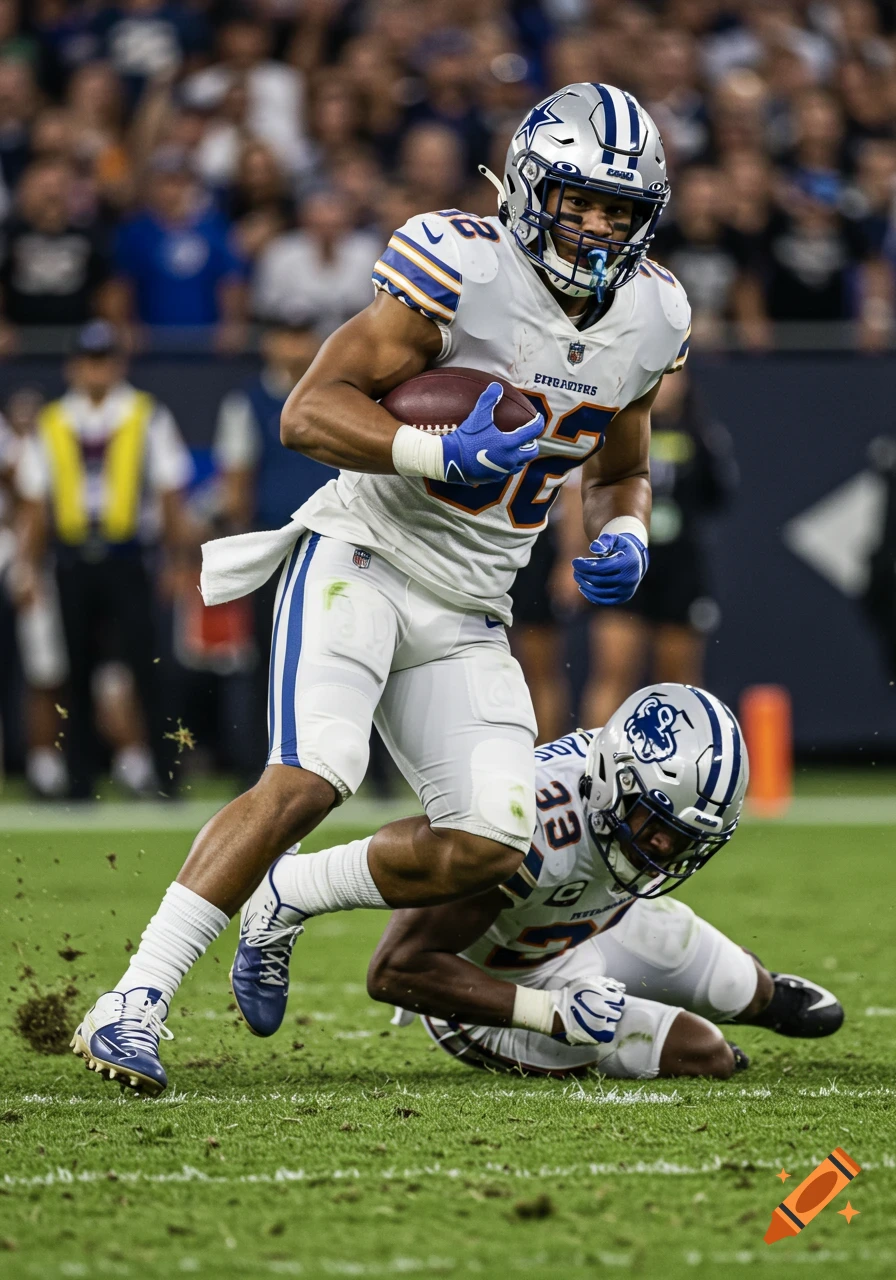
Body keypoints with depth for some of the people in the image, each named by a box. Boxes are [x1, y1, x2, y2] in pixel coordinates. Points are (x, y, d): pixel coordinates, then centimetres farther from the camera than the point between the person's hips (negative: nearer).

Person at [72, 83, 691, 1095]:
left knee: (490, 850, -9)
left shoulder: (648, 321, 5)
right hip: (364, 554, -6)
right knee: (310, 778, -26)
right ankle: (135, 1003, -22)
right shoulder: (463, 272, -15)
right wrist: (441, 455, -31)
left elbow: (620, 472, 22)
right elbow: (309, 412, -18)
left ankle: (285, 902, 16)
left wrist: (622, 540, 0)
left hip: (466, 617, 6)